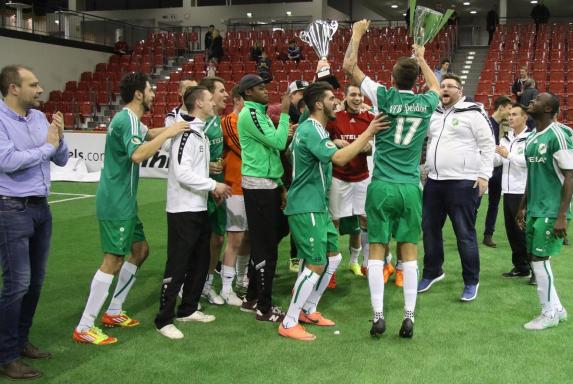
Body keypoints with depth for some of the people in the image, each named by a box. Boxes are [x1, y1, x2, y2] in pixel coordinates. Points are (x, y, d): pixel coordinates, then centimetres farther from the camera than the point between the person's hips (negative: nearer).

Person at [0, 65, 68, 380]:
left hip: (41, 208, 7)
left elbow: (62, 160, 12)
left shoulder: (39, 117, 8)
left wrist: (59, 138, -8)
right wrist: (46, 147, -15)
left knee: (35, 280, 13)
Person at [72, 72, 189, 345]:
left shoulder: (130, 119, 14)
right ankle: (84, 328, -5)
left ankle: (113, 312, 23)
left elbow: (148, 134, 36)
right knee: (113, 260, -10)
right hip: (116, 203, -11)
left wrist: (172, 129, 22)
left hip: (124, 202, 11)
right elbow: (138, 154, -34)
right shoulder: (128, 119, -18)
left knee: (140, 249, 16)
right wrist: (168, 133, -26)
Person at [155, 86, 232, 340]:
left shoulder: (200, 132, 14)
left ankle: (188, 309, 29)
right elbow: (182, 173, -23)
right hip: (183, 210, -10)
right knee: (177, 266, -4)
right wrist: (214, 185, -15)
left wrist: (212, 188, 7)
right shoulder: (185, 133, -16)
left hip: (199, 209, 10)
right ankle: (164, 319, 5)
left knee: (200, 262, 16)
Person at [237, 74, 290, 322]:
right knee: (266, 246, -5)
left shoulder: (260, 114, 17)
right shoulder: (250, 114, -12)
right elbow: (278, 142, -20)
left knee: (262, 243, 15)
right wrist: (284, 113, -12)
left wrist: (280, 185, 17)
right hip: (259, 186, -10)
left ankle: (252, 299, 26)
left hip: (267, 185, 10)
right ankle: (264, 308, 4)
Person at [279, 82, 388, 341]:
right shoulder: (310, 130, -19)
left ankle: (308, 310, 25)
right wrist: (368, 132, -26)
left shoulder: (317, 130, 15)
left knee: (333, 257, 13)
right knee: (316, 265, -9)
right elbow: (339, 158, -30)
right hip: (305, 208, -10)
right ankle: (289, 324, 1)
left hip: (318, 206, 10)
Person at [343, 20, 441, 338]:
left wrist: (357, 34, 17)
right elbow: (436, 87, 29)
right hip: (411, 188, 2)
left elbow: (349, 66, 4)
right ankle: (409, 318, 6)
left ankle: (379, 316, 1)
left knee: (377, 250, 3)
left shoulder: (385, 98, -4)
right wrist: (422, 59, 41)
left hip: (382, 186, -2)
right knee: (409, 252, 6)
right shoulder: (426, 104, 3)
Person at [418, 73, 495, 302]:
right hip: (434, 182, 7)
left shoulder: (473, 113, -6)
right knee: (430, 229, 14)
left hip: (463, 183, -7)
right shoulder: (434, 114, 13)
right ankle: (432, 272, 31)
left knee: (464, 234, -1)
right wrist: (425, 170, 17)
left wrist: (484, 175, -12)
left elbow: (488, 145, -7)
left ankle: (471, 282, 12)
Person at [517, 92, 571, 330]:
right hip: (534, 210, 8)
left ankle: (550, 313, 10)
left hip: (550, 211, -8)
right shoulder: (532, 138, 12)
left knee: (539, 259, -5)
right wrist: (523, 207, 21)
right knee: (536, 258, 11)